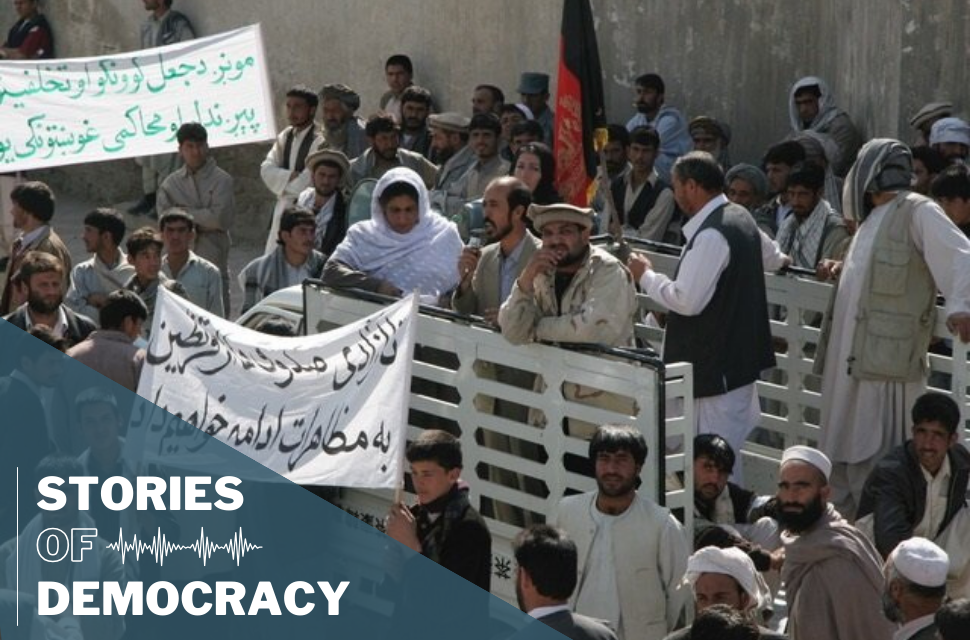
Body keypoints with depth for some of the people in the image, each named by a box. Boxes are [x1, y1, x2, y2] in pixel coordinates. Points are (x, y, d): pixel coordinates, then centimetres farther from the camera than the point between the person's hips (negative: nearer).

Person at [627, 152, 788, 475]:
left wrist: (646, 276, -8)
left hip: (718, 362, -10)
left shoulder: (711, 235, -21)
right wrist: (780, 260, 55)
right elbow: (771, 256, 31)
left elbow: (687, 300, -24)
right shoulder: (740, 217, 11)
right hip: (740, 355, 10)